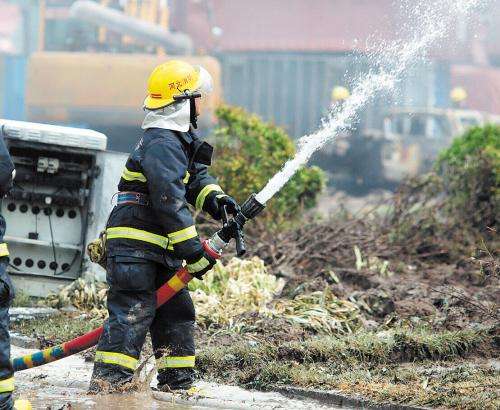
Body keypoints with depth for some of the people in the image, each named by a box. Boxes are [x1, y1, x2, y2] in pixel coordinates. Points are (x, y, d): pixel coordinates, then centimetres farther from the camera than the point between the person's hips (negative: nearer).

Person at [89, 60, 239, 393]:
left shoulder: (180, 139, 16)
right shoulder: (162, 145, -18)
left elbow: (195, 178, 16)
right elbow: (169, 201, -24)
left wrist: (215, 197, -8)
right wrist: (193, 251, -23)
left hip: (158, 250, 11)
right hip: (134, 244, -11)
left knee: (176, 310, 11)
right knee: (132, 311, -14)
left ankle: (177, 381, 17)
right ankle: (110, 379, -15)